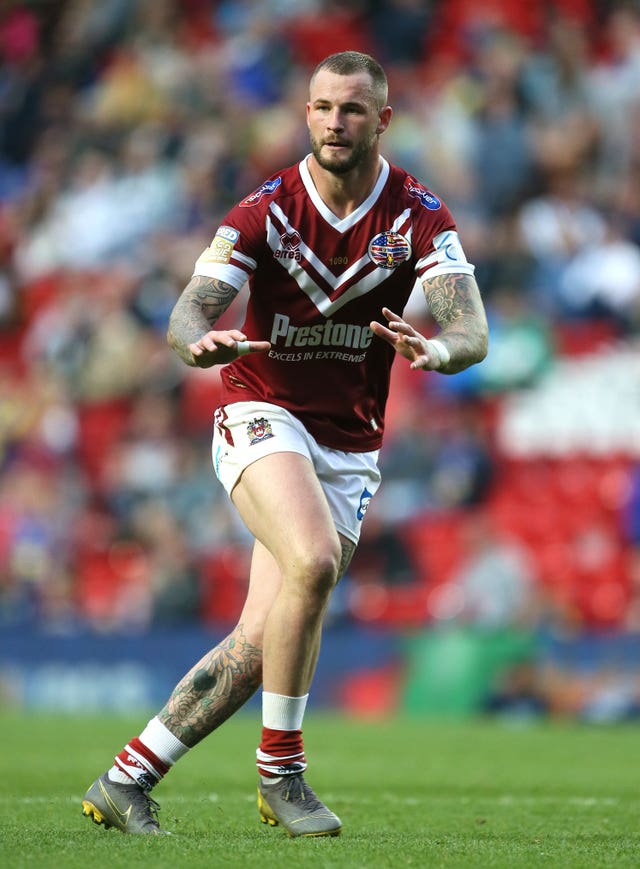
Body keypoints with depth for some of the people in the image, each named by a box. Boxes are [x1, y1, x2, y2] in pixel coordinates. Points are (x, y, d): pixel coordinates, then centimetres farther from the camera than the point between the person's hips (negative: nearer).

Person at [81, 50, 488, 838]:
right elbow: (189, 312, -17)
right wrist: (201, 340, -42)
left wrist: (437, 349, -41)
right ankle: (280, 772, -18)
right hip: (262, 417, -3)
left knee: (262, 641, -7)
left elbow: (471, 331, -16)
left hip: (349, 447, 3)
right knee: (314, 560, -32)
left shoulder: (419, 216, -5)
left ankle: (125, 782, 6)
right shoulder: (265, 211, -8)